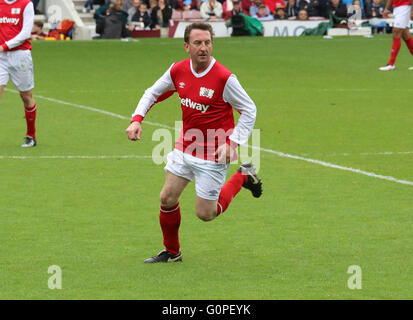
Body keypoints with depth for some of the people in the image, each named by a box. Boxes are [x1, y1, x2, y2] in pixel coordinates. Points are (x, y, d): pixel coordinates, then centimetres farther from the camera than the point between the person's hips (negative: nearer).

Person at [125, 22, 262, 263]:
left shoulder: (224, 78, -22)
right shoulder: (178, 71, -5)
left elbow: (249, 110, -12)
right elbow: (153, 93, 12)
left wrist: (232, 144, -19)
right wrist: (137, 119, -4)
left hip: (213, 154, -5)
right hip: (185, 146, 5)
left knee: (205, 214, 0)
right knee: (167, 199, 5)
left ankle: (243, 177, 22)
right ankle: (172, 252, 27)